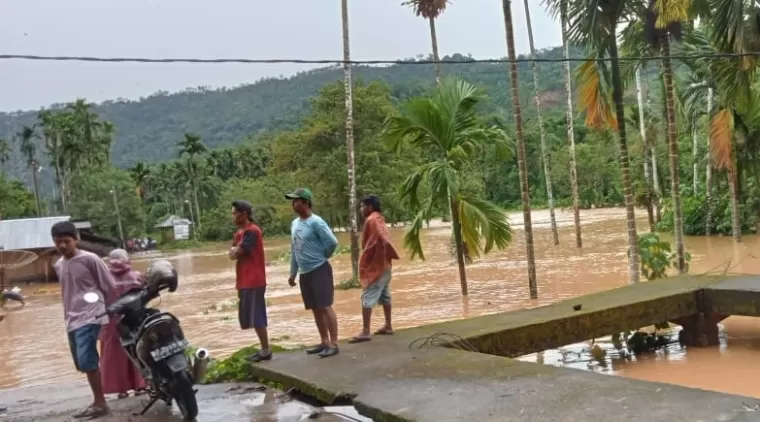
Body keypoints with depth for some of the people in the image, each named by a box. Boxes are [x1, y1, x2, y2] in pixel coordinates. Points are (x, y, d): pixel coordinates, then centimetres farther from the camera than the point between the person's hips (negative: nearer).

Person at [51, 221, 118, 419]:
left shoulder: (89, 259, -10)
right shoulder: (59, 266, 11)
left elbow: (110, 286, -5)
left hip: (90, 317, -8)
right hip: (72, 320, 8)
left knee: (87, 361, -18)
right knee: (83, 363, 11)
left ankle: (100, 403, -8)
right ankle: (98, 401, 23)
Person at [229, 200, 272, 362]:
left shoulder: (251, 231, -15)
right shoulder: (240, 232, 15)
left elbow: (236, 253, -18)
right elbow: (232, 253, 10)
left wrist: (235, 250, 2)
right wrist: (236, 250, -9)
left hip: (253, 281, -10)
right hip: (245, 281, 10)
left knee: (256, 316, -5)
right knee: (252, 316, 13)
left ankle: (266, 351, 3)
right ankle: (263, 349, 20)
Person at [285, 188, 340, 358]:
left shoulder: (316, 222, -14)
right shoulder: (294, 223, 11)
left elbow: (332, 242, -18)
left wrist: (323, 256, -2)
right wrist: (293, 272, 17)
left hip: (319, 270, -8)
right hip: (305, 273, 8)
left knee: (325, 306, -9)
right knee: (315, 308, 12)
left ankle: (334, 344, -5)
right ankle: (324, 342, 21)